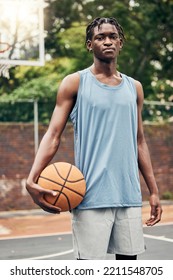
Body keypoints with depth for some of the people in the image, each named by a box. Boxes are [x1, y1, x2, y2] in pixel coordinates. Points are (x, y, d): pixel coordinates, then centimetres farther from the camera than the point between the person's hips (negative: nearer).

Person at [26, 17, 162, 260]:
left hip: (129, 195, 5)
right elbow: (53, 135, -5)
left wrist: (153, 190, 14)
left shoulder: (134, 88, 13)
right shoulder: (75, 83, 1)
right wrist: (32, 179, -21)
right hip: (91, 195, -4)